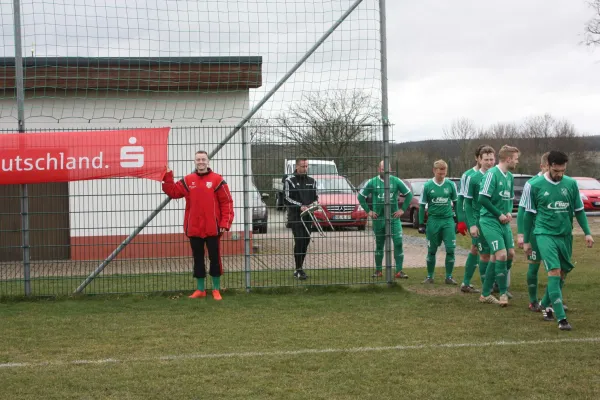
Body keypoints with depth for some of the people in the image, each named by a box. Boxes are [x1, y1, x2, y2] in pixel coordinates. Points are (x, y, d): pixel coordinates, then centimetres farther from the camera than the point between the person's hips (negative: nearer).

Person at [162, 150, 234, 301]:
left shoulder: (217, 179, -3)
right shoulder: (187, 180, 8)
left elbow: (227, 202, -4)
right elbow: (173, 192, 9)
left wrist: (225, 223, -11)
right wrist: (167, 177, -1)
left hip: (212, 229, -3)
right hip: (194, 229, 3)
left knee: (215, 258, 3)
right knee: (198, 259, 10)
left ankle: (216, 290, 11)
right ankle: (200, 290, 19)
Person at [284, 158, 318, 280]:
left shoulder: (311, 181, 15)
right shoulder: (290, 181, -2)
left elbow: (315, 197, 18)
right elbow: (287, 199, -8)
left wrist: (314, 203, -5)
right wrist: (300, 206, -20)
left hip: (307, 216, 5)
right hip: (295, 216, -5)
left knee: (306, 241, 5)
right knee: (299, 241, -14)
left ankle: (299, 269, 15)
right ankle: (299, 270, -12)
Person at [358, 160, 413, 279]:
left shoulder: (396, 181, -1)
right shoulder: (372, 182, 0)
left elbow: (409, 194, 7)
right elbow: (361, 196, 8)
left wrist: (403, 209, 1)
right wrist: (368, 211, 2)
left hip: (394, 217, -1)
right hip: (378, 219, 1)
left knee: (398, 243, -10)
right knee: (379, 245, 10)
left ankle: (399, 271, -7)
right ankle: (378, 270, 20)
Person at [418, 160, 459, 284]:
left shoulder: (451, 185, 1)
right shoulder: (427, 186, -2)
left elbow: (456, 203, 11)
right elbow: (422, 205, 4)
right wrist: (421, 224, 3)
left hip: (448, 220, 0)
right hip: (433, 220, 0)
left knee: (450, 249, -4)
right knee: (431, 250, 8)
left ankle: (449, 277, 8)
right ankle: (430, 276, 20)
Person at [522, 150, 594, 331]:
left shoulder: (571, 184, 3)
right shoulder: (535, 186, -5)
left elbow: (579, 210, 12)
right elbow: (529, 214, 3)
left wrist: (587, 232, 4)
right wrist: (526, 241, 7)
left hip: (565, 235, 4)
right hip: (545, 234, -4)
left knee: (562, 273, 11)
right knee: (554, 271, -16)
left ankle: (546, 305, 35)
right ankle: (561, 318, -19)